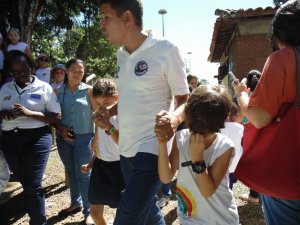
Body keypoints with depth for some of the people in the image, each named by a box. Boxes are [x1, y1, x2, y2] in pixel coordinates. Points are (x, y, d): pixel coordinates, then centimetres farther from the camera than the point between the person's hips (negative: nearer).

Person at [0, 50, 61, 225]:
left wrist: (29, 113, -18)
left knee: (33, 185, -4)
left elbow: (57, 117, -7)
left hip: (37, 138, -4)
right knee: (25, 182, 16)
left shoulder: (44, 87, -2)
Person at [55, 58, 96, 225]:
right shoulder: (58, 91, 4)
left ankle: (88, 212, 13)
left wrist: (97, 136, -8)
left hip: (84, 137, -3)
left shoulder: (88, 90, -4)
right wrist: (60, 129, -8)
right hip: (64, 138, 4)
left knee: (83, 175, 0)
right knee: (71, 172, 16)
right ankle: (75, 203, 34)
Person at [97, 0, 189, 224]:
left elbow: (184, 98, -8)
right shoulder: (122, 55, 9)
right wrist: (107, 113, 4)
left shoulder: (166, 50, -12)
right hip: (126, 148, 7)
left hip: (150, 148, -7)